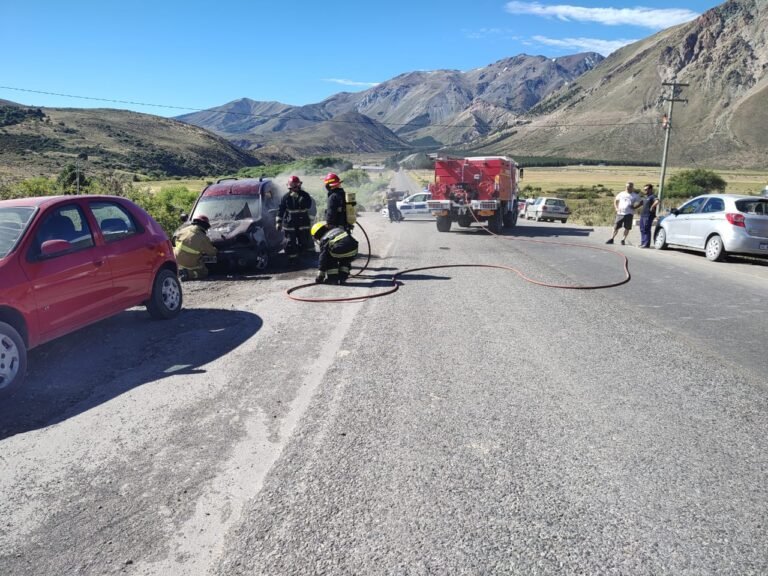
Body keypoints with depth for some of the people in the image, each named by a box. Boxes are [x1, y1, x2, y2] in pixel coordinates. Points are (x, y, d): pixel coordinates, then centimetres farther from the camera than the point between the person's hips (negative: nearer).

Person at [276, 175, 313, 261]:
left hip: (303, 223, 0)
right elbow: (280, 210, 5)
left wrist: (298, 197, -24)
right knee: (291, 243, -1)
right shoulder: (286, 197, 2)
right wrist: (278, 222, 1)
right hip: (290, 224, 0)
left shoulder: (305, 195, 0)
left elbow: (308, 205, -18)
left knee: (304, 242, 4)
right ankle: (292, 259, 9)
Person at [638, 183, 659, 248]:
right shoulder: (645, 197, 19)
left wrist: (652, 207, -22)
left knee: (646, 230, -8)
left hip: (648, 216, -10)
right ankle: (642, 243, 18)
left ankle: (646, 244, -5)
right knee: (642, 230, 12)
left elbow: (657, 201, -30)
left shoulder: (653, 196, -11)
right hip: (643, 215, 10)